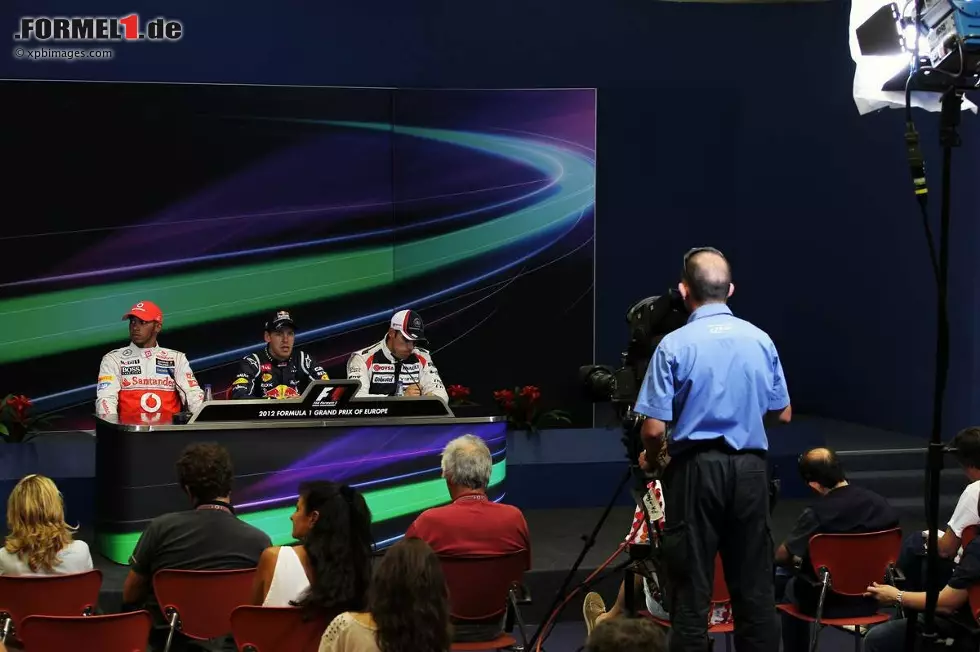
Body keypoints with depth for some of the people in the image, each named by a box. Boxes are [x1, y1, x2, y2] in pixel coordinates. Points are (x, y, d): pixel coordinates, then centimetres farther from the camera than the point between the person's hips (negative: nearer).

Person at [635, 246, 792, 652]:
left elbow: (654, 428, -12)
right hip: (749, 467, 4)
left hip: (696, 468, -4)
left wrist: (649, 459, 9)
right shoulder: (760, 340, 3)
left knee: (692, 585, 2)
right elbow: (783, 414, 10)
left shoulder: (674, 345, -10)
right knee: (754, 583, 10)